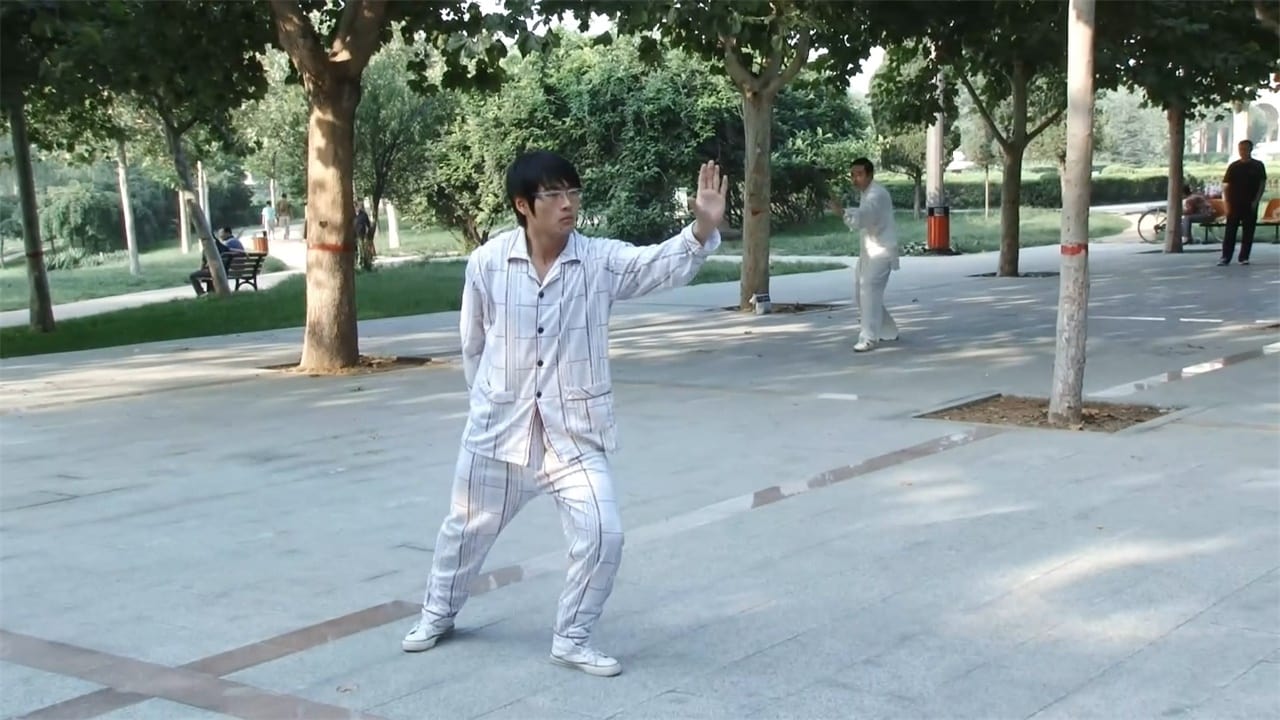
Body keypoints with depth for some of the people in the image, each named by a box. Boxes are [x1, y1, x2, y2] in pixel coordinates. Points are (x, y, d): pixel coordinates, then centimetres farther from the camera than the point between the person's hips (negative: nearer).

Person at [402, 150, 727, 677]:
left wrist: (703, 228, -45)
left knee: (602, 534, -9)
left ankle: (572, 639, 14)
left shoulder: (601, 260, -11)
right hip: (498, 427, 0)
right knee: (467, 528, 18)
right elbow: (473, 342, 3)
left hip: (575, 431, 0)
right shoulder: (487, 262, -11)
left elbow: (665, 263, -26)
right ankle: (438, 612, 46)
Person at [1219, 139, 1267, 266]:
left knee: (1248, 232, 1)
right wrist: (1227, 203, -4)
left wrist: (1256, 201, -7)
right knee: (1230, 231, -4)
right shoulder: (1233, 166, 5)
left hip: (1250, 205, 0)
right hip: (1234, 204, 0)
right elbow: (1226, 186, 5)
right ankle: (1226, 257, -4)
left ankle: (1244, 257, 7)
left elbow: (1262, 184, 4)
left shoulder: (1258, 166, 5)